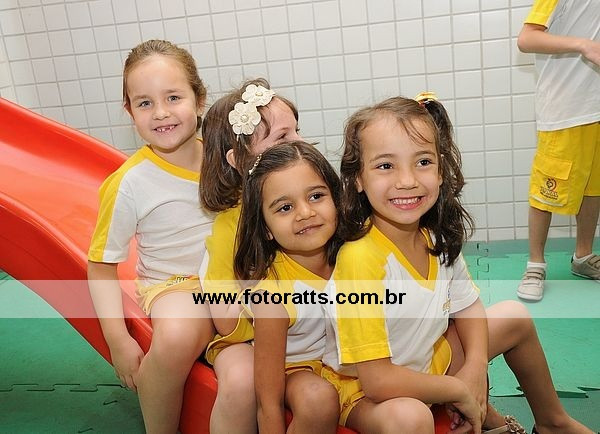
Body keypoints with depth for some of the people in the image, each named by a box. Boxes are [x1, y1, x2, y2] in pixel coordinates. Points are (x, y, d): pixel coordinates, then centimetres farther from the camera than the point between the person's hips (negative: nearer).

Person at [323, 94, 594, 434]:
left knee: (515, 317, 14)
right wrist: (460, 391, -15)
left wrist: (475, 370, -9)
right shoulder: (361, 259, -32)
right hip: (366, 392, -7)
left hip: (428, 359, 8)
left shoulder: (439, 238, -10)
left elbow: (467, 305, 8)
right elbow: (378, 381, -29)